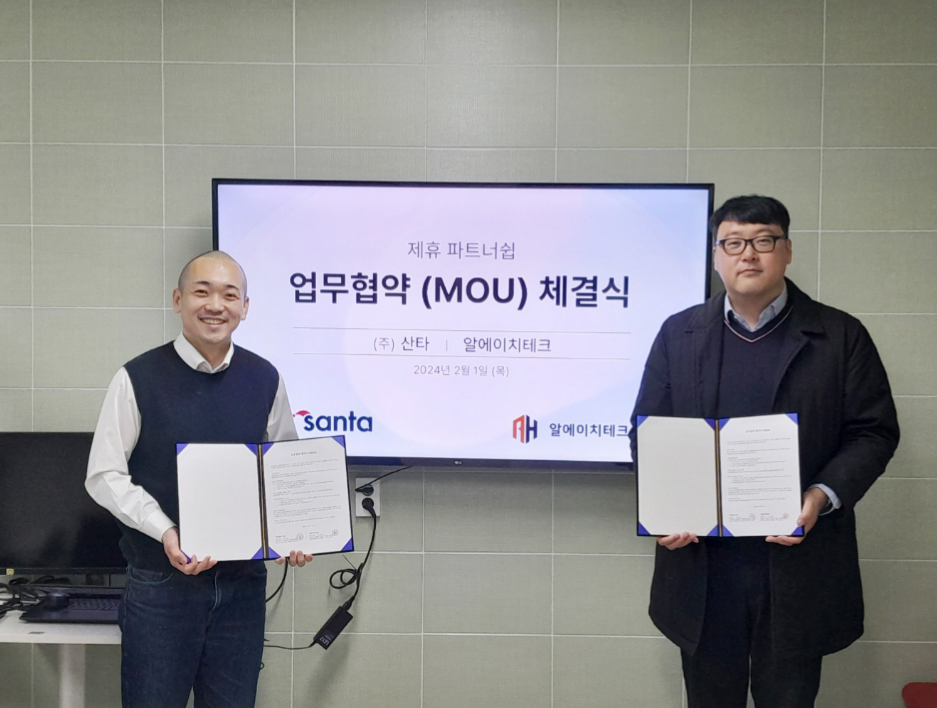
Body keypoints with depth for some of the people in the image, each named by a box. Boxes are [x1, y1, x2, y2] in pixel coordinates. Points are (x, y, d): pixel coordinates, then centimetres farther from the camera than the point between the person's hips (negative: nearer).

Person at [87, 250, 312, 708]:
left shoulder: (265, 379, 3)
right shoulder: (138, 379, -6)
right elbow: (104, 475, -5)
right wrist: (165, 533, -18)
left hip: (243, 580, 3)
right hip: (161, 580, -2)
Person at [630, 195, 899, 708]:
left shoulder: (841, 336, 1)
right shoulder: (679, 334, 6)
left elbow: (874, 431, -1)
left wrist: (823, 495, -17)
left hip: (798, 564, -1)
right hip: (702, 565, 2)